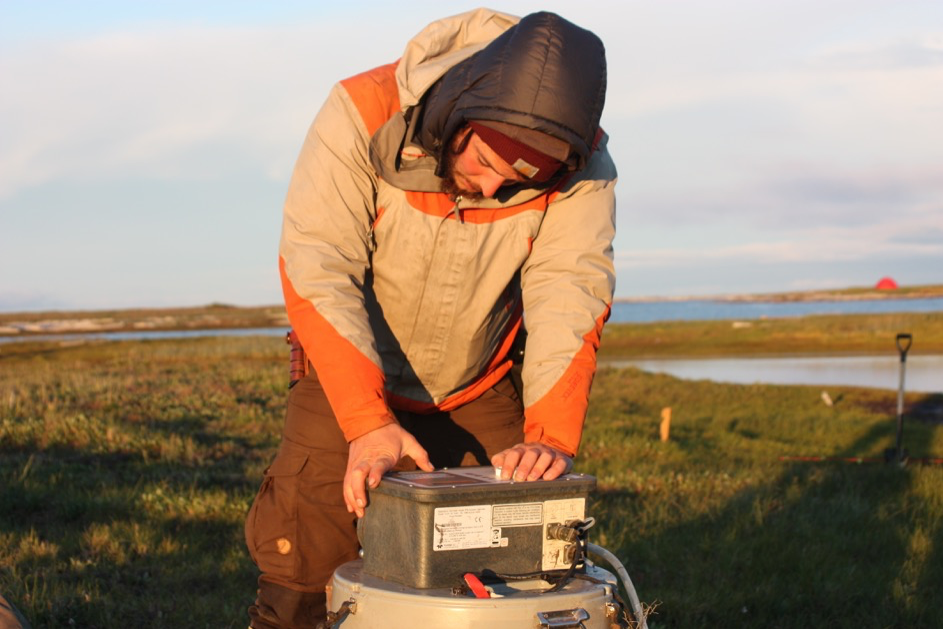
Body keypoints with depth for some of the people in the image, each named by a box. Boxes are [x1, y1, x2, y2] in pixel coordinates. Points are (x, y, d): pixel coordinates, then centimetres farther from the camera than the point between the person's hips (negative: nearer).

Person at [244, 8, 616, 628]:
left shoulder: (584, 167, -20)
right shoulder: (363, 116, -26)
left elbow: (571, 294, -24)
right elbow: (317, 272, -30)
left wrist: (550, 436, -38)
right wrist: (369, 423, -38)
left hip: (480, 395, 2)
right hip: (349, 381, -1)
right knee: (298, 575, -6)